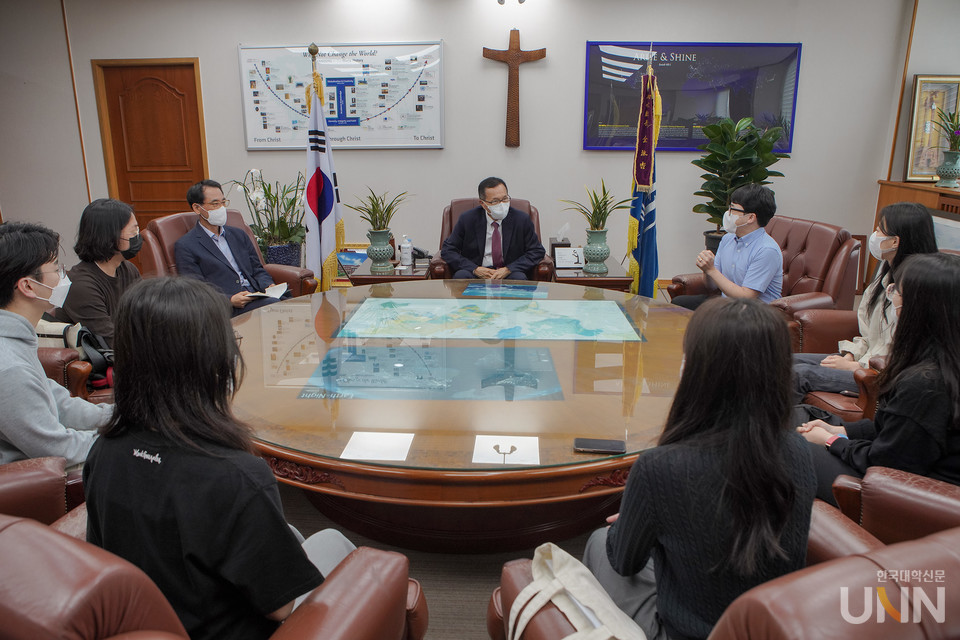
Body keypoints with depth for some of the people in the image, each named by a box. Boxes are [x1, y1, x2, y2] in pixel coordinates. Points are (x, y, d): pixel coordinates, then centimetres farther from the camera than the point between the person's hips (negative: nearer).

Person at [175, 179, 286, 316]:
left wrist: (269, 286, 1)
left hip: (257, 296, 6)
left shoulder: (239, 234, 25)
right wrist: (230, 300, -20)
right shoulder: (185, 246, 6)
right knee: (275, 305, -35)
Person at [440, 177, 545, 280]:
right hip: (477, 274, 0)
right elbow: (447, 250, 1)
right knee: (461, 276, -31)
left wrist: (508, 269, -13)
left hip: (510, 273, 0)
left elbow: (537, 251, 1)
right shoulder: (467, 219, 0)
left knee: (519, 277, -34)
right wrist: (475, 269, -15)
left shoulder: (522, 220, 0)